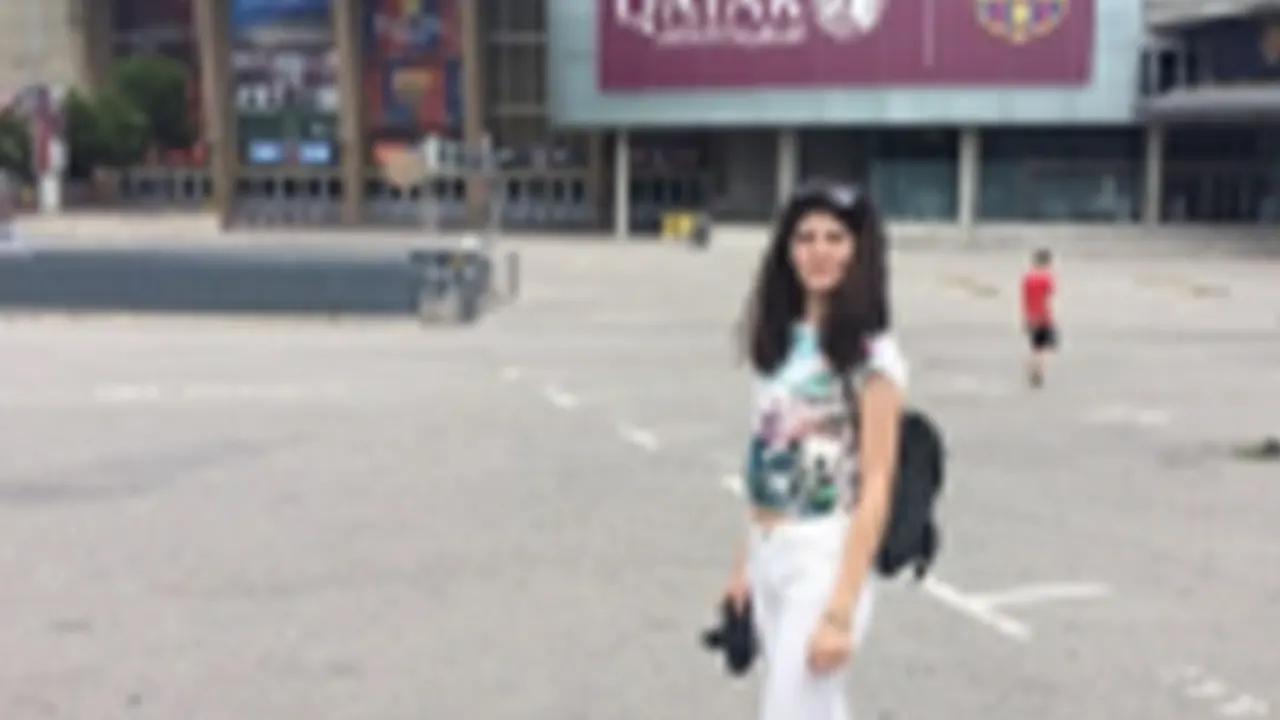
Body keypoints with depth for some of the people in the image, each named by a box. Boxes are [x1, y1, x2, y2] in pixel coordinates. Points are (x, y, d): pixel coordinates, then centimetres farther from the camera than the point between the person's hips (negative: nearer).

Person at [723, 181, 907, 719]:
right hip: (770, 556, 7)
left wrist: (841, 609, -20)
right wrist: (746, 560, 13)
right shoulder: (781, 340, 9)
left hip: (825, 560, -7)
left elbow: (875, 488, -16)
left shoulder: (870, 354, -12)